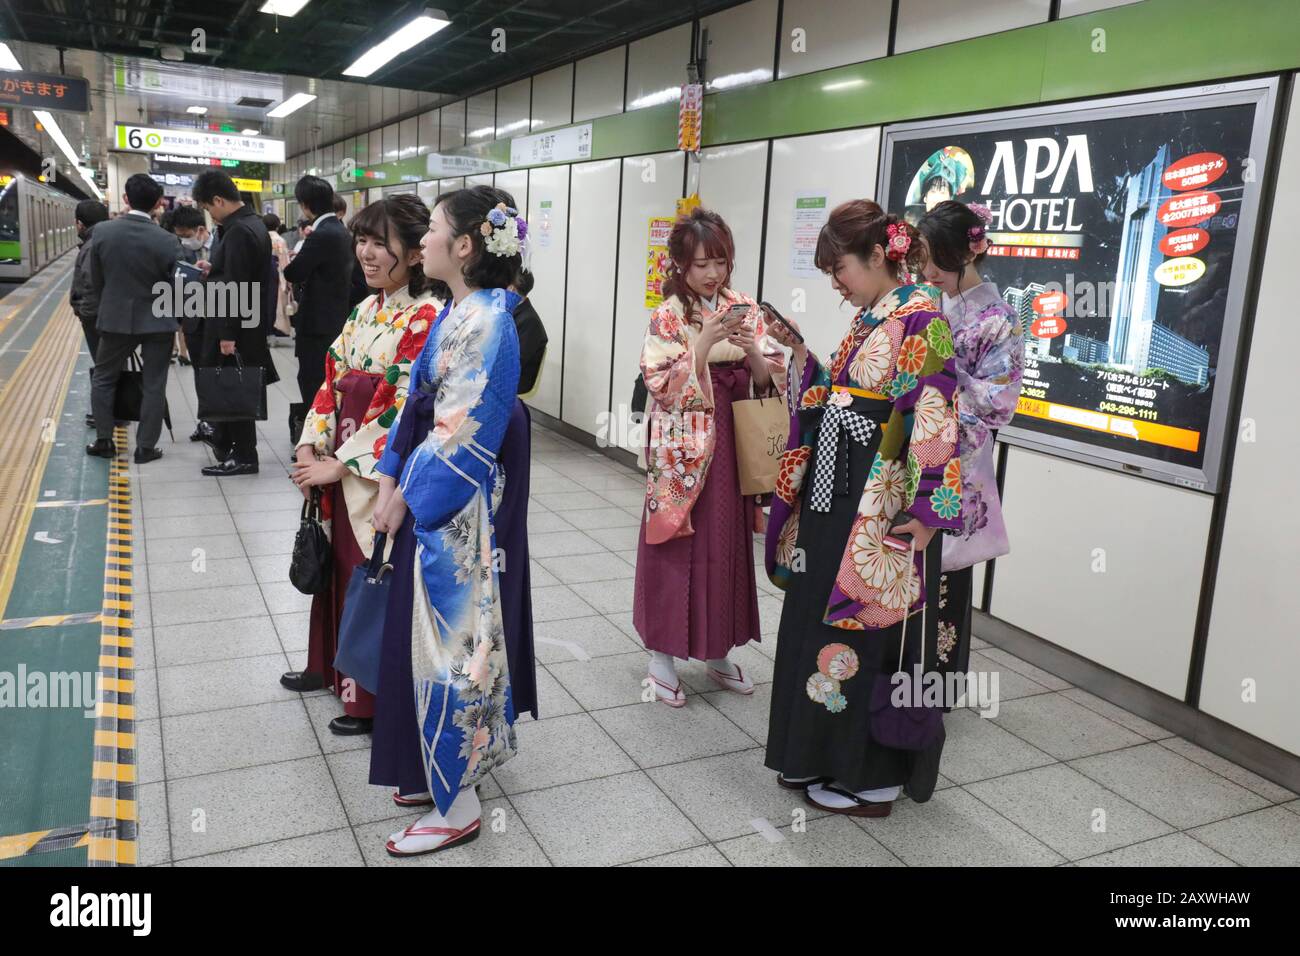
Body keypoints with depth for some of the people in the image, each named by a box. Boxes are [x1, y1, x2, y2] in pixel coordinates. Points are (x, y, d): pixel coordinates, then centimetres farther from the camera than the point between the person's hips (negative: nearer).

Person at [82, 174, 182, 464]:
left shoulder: (102, 231, -7)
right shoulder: (167, 241, -15)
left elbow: (94, 280, 2)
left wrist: (93, 313, 17)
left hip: (115, 318, 2)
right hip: (157, 321, -2)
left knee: (104, 379, 18)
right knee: (153, 385, 6)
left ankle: (104, 441, 21)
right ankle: (146, 447, 9)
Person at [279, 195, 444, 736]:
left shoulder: (425, 318, -18)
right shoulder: (366, 311, 9)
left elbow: (405, 409, -21)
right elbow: (333, 381, 11)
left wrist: (341, 465, -16)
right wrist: (310, 447, -1)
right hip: (339, 464, 8)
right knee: (341, 564, 20)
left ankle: (373, 697, 20)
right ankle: (333, 666, 41)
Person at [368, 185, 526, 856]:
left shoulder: (488, 321, -18)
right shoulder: (454, 311, 10)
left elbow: (465, 431, -21)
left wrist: (410, 495, -15)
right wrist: (391, 476, 6)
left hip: (452, 509, -9)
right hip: (421, 499, 9)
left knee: (449, 640, 0)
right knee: (421, 635, 17)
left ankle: (457, 807, 16)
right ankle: (442, 772, 34)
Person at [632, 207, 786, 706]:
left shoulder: (747, 309, 5)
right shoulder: (668, 316, -6)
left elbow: (769, 380, 3)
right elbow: (663, 385, -15)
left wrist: (752, 348, -16)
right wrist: (706, 341, -22)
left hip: (734, 442, 4)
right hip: (685, 447, -4)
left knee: (726, 544, 11)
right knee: (677, 545, 2)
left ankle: (718, 652, 26)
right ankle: (662, 653, 17)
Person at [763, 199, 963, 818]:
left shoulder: (921, 321, -14)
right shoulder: (866, 319, 13)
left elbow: (934, 422, -19)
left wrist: (925, 513, -22)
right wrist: (798, 350, 7)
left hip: (879, 508, -9)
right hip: (834, 494, 9)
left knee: (862, 630, 1)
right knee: (820, 620, 15)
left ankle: (871, 777, 18)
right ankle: (819, 755, 32)